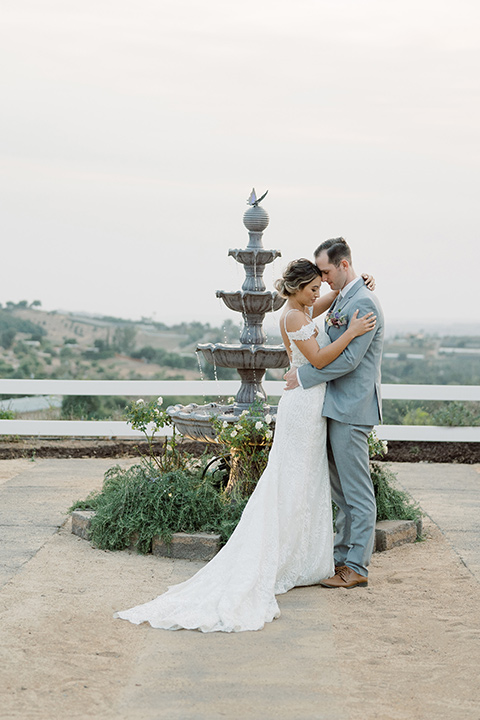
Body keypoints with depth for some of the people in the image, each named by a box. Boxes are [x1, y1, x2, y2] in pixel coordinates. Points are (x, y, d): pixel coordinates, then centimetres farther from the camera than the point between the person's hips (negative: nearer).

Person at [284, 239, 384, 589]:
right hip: (338, 408, 10)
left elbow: (348, 359, -21)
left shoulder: (363, 303, -15)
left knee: (357, 493, -3)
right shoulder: (342, 300, 16)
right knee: (341, 491, 15)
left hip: (351, 409, -10)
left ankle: (356, 568, 2)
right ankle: (342, 557, 24)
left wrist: (303, 377, -14)